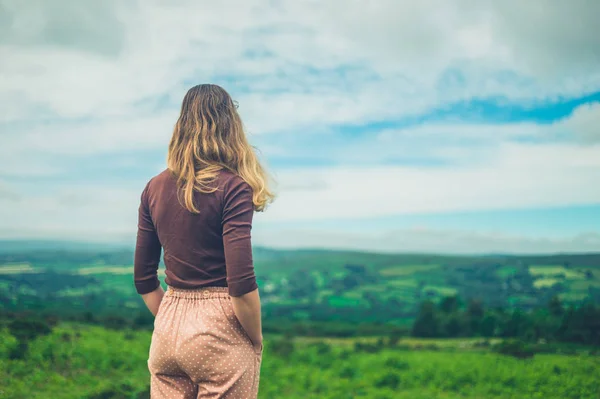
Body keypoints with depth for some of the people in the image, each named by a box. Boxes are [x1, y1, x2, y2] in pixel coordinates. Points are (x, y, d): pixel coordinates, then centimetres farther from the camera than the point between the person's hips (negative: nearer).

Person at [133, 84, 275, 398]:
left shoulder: (155, 188, 4)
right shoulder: (232, 187, -12)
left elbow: (144, 279, 9)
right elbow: (241, 284, -18)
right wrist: (257, 341, -4)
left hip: (167, 329, 5)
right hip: (219, 331, -5)